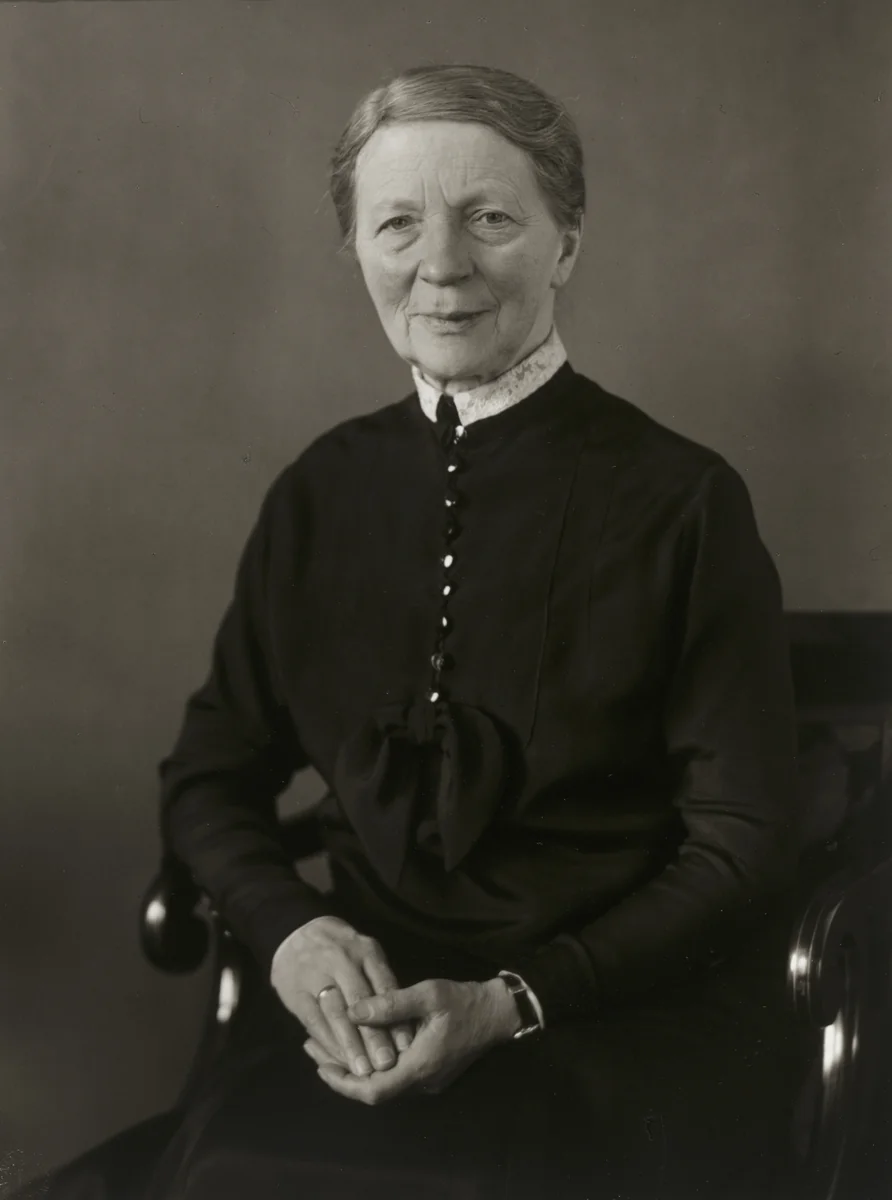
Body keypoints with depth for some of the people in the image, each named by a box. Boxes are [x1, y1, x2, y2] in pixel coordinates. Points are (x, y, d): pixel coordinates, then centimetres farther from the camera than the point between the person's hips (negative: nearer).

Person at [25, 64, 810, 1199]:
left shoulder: (683, 501, -5)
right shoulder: (322, 494, 7)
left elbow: (743, 847, -3)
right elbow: (209, 776, 14)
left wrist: (513, 1002, -16)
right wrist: (293, 932, -8)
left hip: (627, 1024, -4)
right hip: (372, 1012, 5)